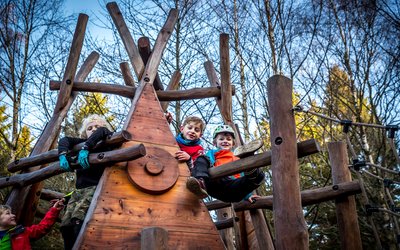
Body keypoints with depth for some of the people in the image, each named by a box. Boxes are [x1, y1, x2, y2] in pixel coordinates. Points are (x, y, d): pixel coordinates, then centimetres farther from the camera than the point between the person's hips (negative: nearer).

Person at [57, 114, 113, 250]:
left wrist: (85, 148, -26)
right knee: (66, 225, -9)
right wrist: (63, 155, -10)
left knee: (79, 218, -28)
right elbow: (65, 140, 10)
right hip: (79, 189, 6)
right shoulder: (83, 142, 22)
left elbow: (102, 131, -15)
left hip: (95, 187, -6)